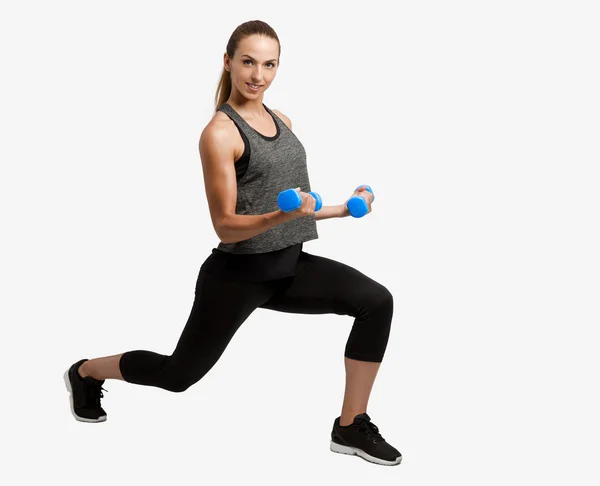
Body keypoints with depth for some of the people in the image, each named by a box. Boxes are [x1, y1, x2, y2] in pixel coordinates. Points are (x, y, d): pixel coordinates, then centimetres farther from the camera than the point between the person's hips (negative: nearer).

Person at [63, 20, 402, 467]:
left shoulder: (282, 122, 8)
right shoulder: (220, 133, -16)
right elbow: (226, 226, -18)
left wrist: (342, 209, 11)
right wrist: (283, 215, -33)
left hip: (288, 265, 6)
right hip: (239, 275, -6)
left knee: (377, 302, -14)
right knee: (179, 373, 10)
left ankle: (351, 427, -2)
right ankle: (85, 372, 40)